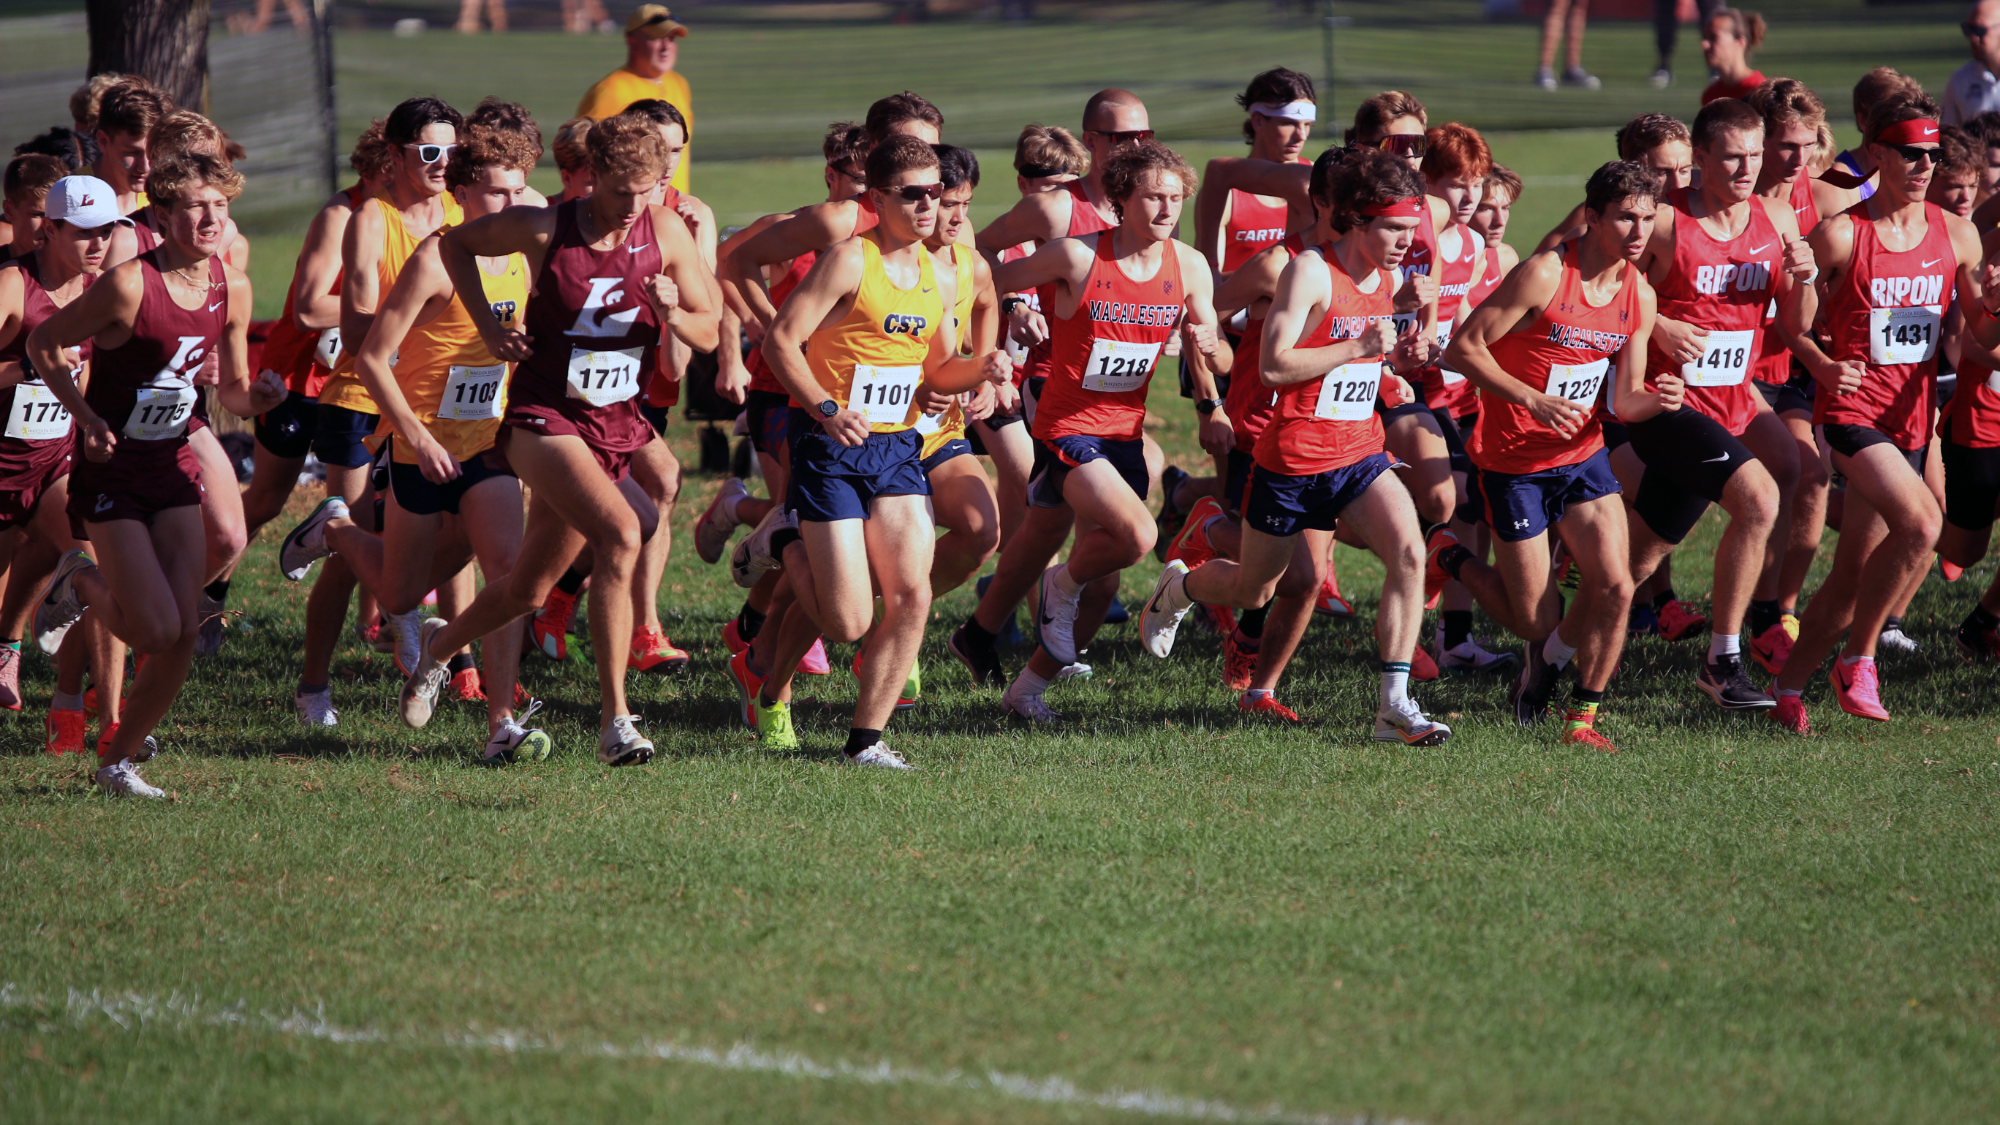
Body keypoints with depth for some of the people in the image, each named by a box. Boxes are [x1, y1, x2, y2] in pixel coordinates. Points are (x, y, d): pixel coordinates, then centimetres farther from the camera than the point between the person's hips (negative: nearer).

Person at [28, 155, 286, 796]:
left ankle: (118, 758, 16)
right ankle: (80, 585, 19)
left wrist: (258, 397, -12)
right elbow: (43, 344, -8)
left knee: (183, 636, -4)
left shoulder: (232, 291, -1)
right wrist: (85, 415, -19)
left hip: (174, 466, 6)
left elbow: (235, 394, 11)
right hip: (112, 472, -6)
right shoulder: (130, 285, -20)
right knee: (156, 631, -13)